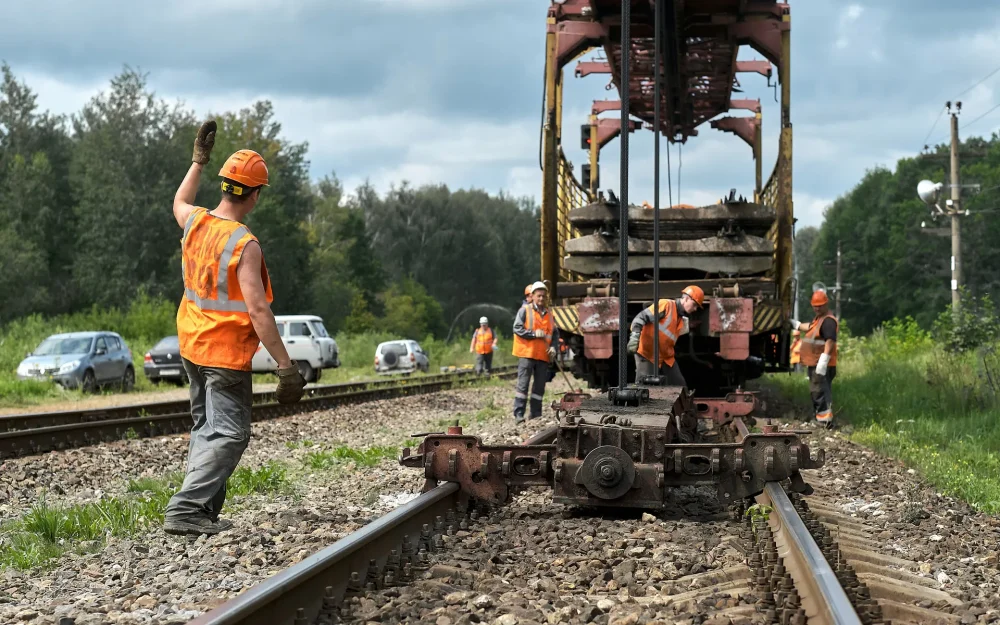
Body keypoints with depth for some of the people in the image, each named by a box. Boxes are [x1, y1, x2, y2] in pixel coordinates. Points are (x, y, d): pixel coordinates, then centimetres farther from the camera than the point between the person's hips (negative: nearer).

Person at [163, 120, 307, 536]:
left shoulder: (196, 222, 0)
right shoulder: (244, 244, -21)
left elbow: (179, 203, 28)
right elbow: (257, 311, -25)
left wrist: (198, 161, 38)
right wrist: (285, 365, -22)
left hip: (191, 346, 8)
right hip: (226, 352, -8)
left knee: (206, 428, 19)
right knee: (228, 435, -6)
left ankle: (205, 509, 18)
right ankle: (185, 509, -17)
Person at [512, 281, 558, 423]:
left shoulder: (549, 314, 17)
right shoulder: (524, 310, 2)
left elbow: (555, 333, 18)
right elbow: (517, 328, -7)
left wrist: (553, 347, 0)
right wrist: (534, 333, -18)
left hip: (543, 355, 5)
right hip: (527, 354, -5)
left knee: (540, 386, 7)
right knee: (523, 384, -8)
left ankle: (536, 415, 13)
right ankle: (518, 414, -8)